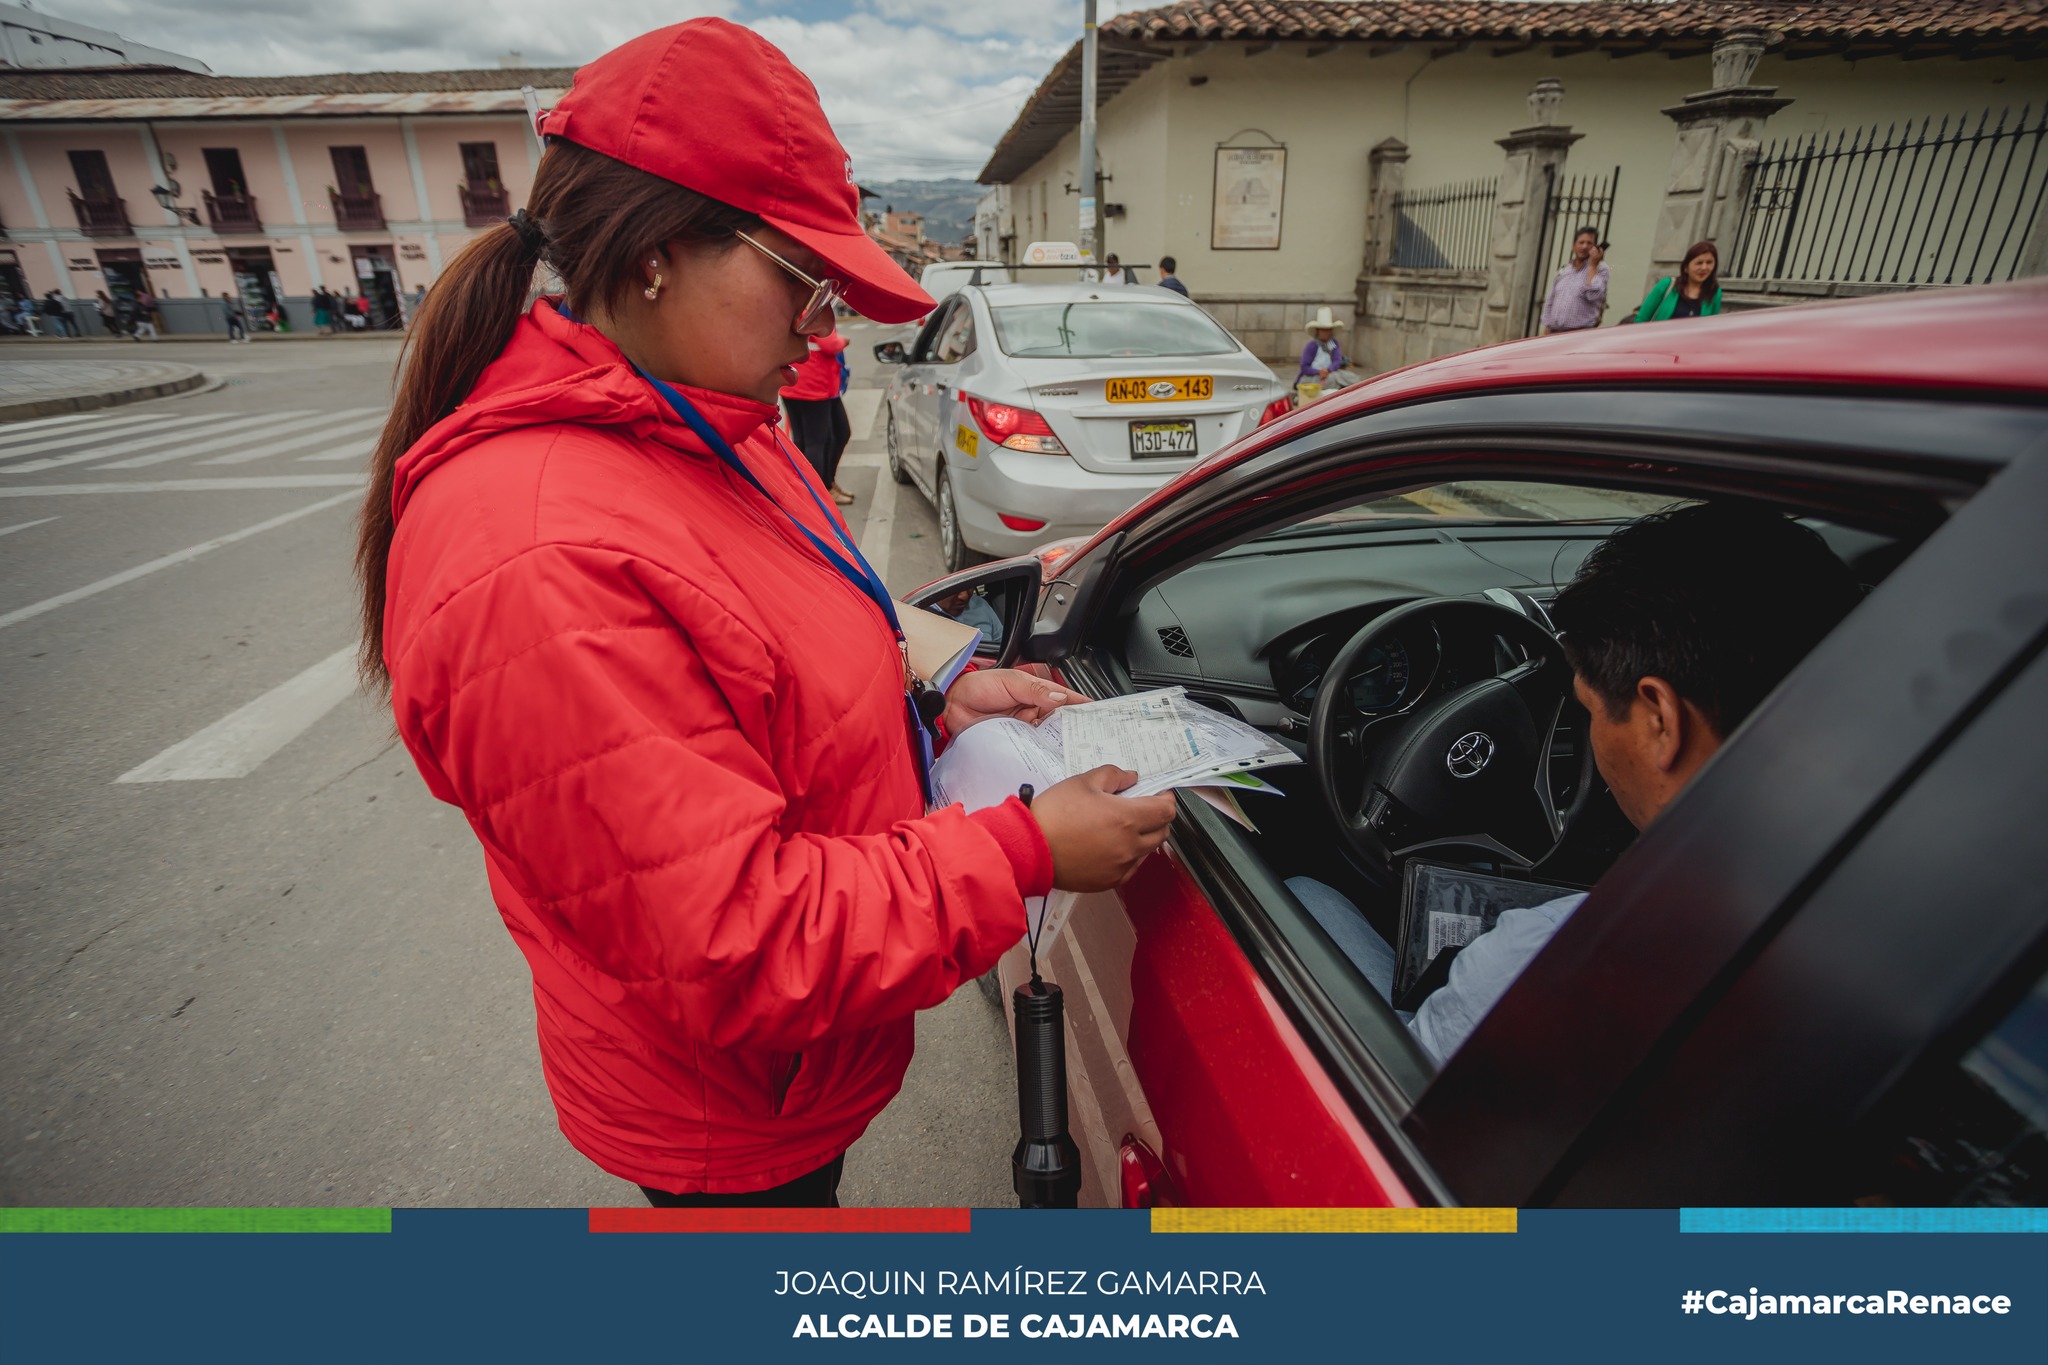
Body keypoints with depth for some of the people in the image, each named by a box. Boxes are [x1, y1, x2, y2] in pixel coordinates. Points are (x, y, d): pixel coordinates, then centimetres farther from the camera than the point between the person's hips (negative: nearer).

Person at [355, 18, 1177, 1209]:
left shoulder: (709, 436, -2)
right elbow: (738, 951, -31)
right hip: (731, 1118, -7)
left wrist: (937, 698, -6)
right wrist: (1024, 851, -27)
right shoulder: (544, 568, -35)